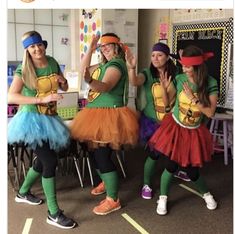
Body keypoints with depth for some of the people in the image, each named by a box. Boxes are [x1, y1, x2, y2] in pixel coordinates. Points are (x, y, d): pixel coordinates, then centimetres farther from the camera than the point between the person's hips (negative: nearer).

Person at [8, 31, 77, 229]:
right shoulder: (23, 69, -10)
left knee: (43, 161, 18)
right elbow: (11, 96, -23)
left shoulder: (52, 62, 6)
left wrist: (63, 81, -6)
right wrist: (42, 99, -28)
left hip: (49, 119, 7)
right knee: (50, 161, -13)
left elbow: (64, 88, 18)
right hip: (33, 119, -7)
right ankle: (54, 214, -1)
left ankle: (23, 193, 44)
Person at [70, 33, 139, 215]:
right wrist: (90, 49, 13)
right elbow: (83, 69, 22)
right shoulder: (104, 64, 17)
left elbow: (105, 86, -29)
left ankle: (113, 200, -1)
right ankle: (106, 182, 41)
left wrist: (89, 80, -49)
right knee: (95, 153, 17)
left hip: (109, 114, -10)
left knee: (102, 155, -11)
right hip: (97, 114, 10)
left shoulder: (116, 64, -13)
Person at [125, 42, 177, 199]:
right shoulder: (147, 73, -11)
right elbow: (135, 82, -32)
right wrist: (132, 68, -51)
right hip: (152, 121, -3)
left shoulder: (174, 74, -4)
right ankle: (147, 185, 18)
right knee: (154, 154, -4)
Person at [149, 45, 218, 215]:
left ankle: (206, 194, 39)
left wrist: (193, 99, -21)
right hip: (175, 128, 1)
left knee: (192, 171, 6)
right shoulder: (179, 79, -9)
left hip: (194, 132, 0)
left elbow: (210, 112, -16)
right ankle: (163, 198, 23)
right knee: (171, 166, -2)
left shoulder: (210, 84, -14)